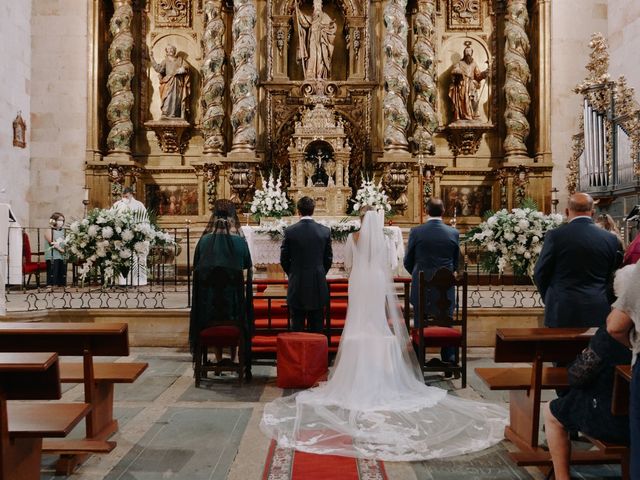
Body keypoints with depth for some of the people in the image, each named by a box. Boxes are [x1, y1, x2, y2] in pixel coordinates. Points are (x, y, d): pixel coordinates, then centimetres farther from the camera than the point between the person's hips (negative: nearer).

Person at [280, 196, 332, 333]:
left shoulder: (290, 231, -8)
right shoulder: (325, 231, -3)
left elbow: (284, 259, -1)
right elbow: (328, 259, 4)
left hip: (297, 286, -1)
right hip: (318, 286, 1)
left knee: (297, 327, 8)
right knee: (317, 326, 9)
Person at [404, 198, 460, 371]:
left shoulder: (416, 232, -9)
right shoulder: (454, 233, -3)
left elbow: (408, 262, -1)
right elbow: (455, 263, 7)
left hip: (421, 287, -1)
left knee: (420, 327, 11)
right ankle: (449, 363, 18)